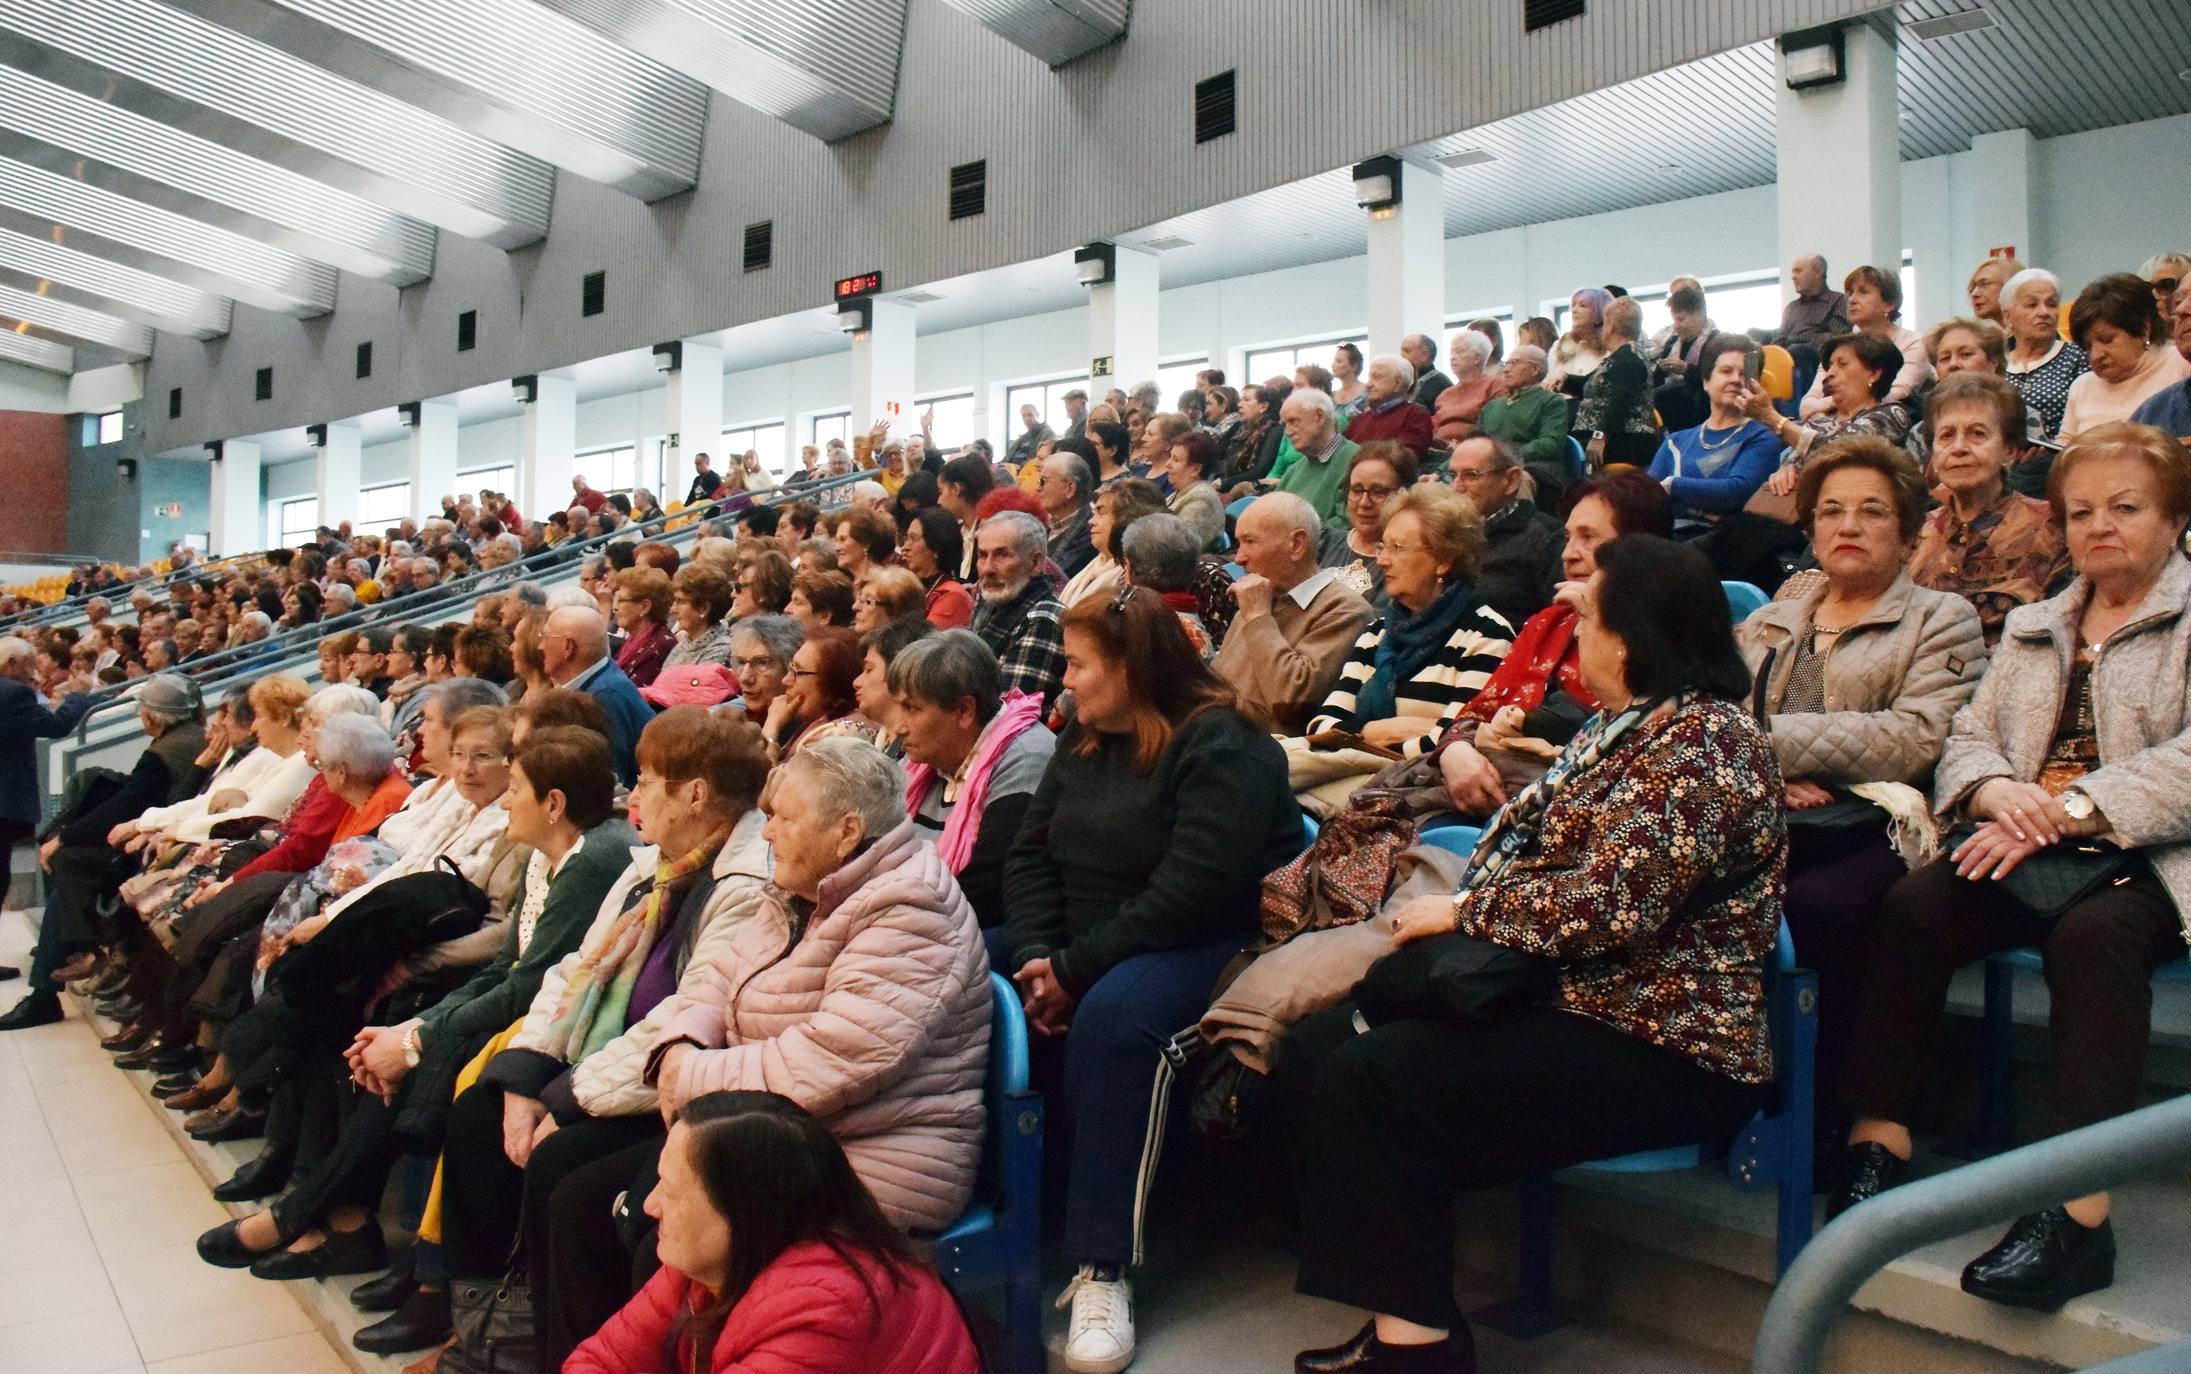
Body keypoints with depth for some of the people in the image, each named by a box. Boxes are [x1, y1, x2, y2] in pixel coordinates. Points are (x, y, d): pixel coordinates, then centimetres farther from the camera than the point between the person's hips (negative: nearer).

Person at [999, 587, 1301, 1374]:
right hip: (1076, 941, 8)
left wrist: (1075, 970, -20)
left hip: (1205, 946, -8)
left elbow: (1190, 893, -23)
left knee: (1110, 1016, -37)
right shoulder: (1084, 736, 11)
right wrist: (1038, 952, -10)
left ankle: (1102, 1270, -30)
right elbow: (1030, 852, 8)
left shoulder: (1222, 747, -15)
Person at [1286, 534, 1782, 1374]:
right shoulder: (1627, 724, 14)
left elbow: (1609, 904, -27)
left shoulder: (1700, 743, -18)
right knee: (1315, 1047, 0)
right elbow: (1540, 849, 20)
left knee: (1368, 1080, -23)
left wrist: (1465, 910, -14)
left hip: (1661, 1050, -10)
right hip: (1570, 997, 10)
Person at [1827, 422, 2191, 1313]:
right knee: (1911, 907, -25)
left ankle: (2077, 1212, -38)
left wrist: (2066, 811, -21)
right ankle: (1878, 1143, -24)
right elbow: (1969, 737, 14)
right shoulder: (2032, 628, 25)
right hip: (2030, 851, 5)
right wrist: (2000, 792, -10)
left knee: (2093, 935, -36)